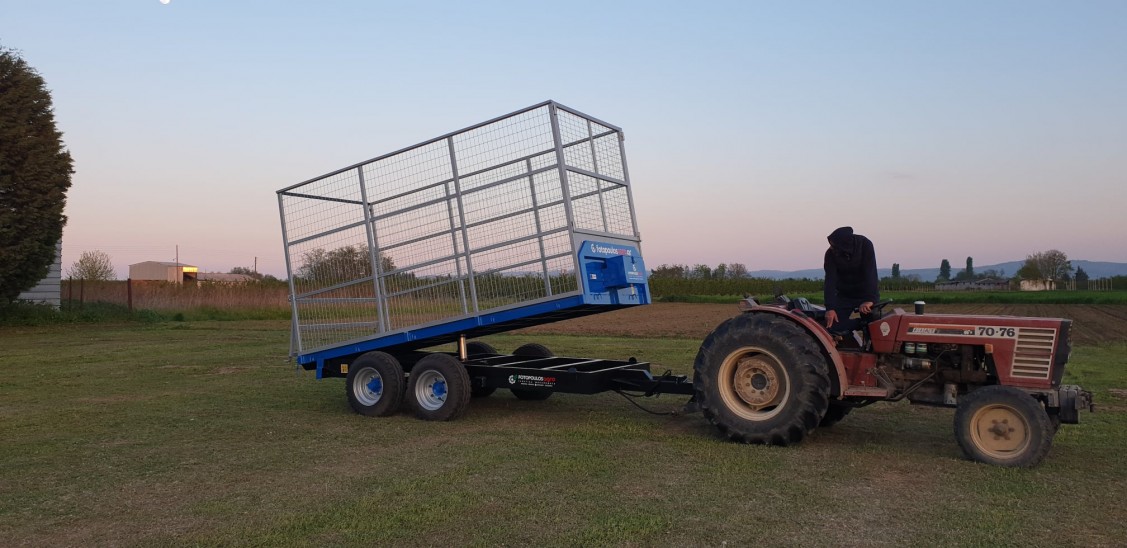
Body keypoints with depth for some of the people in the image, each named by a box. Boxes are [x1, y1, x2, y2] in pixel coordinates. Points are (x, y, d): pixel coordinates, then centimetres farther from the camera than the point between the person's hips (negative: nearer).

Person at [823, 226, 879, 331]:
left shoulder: (865, 245, -20)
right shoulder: (831, 254, -17)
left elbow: (870, 274, -28)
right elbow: (830, 281, -23)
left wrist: (869, 299, -39)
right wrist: (830, 308, -34)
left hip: (866, 294, -1)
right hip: (844, 296, 1)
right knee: (833, 325, -13)